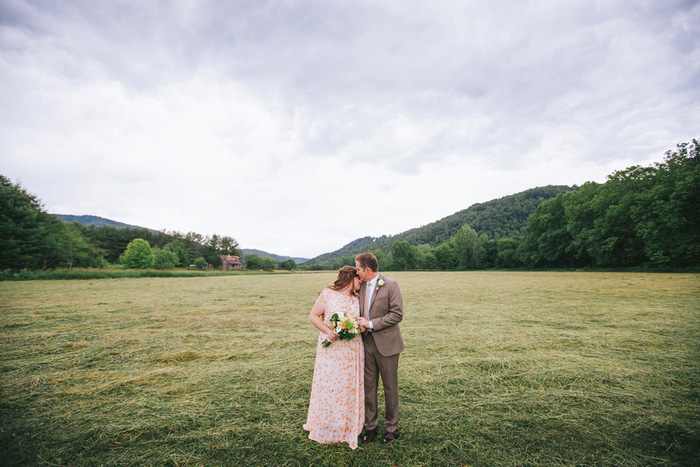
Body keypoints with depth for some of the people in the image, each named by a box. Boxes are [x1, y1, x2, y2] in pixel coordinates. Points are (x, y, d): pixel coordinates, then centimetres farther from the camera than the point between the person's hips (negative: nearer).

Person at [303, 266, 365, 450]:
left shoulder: (357, 298, 8)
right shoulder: (327, 294, -8)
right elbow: (313, 316, -6)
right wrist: (327, 330, -18)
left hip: (352, 349, 5)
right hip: (330, 347, -4)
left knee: (349, 386, 10)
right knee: (328, 385, 4)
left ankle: (347, 426, 28)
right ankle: (325, 427, 24)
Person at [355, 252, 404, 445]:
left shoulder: (390, 286, -12)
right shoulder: (362, 286, 7)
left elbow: (397, 314, -16)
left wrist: (371, 324, -18)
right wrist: (360, 323, -5)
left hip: (386, 344, -5)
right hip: (367, 343, 5)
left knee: (390, 387, 10)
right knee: (369, 385, 12)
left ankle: (391, 427, 28)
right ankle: (370, 425, 29)